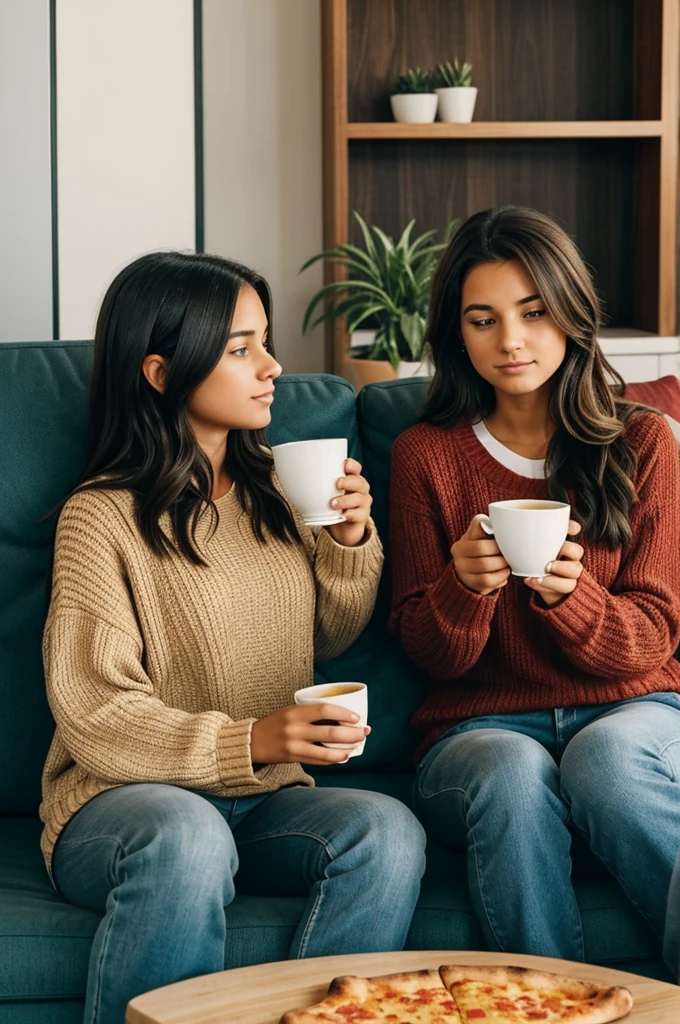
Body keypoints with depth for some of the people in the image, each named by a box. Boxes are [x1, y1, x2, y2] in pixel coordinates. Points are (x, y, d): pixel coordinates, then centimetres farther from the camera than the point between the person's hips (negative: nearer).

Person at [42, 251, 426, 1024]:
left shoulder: (270, 487, 11)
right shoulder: (101, 518, -9)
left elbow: (329, 636, 23)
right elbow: (92, 716, -14)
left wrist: (351, 540, 3)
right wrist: (247, 743, -26)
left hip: (264, 798, 6)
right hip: (119, 801, -5)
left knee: (387, 831, -25)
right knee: (187, 837, -39)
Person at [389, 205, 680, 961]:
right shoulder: (425, 455, 6)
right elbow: (427, 654, 5)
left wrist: (568, 595, -21)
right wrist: (463, 585, -19)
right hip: (479, 729, 0)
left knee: (607, 755, -36)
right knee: (515, 773, -36)